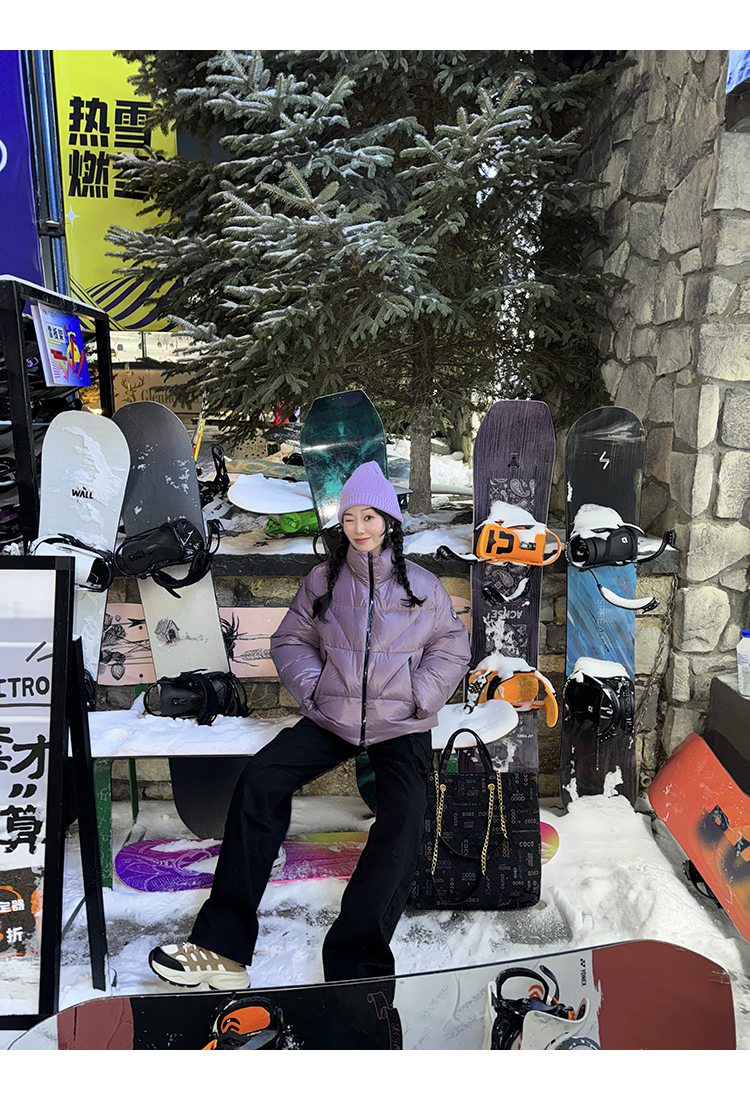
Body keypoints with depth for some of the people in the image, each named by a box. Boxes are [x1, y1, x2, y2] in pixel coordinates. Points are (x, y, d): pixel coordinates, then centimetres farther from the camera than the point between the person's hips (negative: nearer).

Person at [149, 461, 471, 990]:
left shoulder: (423, 585, 8)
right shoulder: (323, 580, 12)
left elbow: (453, 648, 11)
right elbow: (290, 641, 16)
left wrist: (416, 696, -3)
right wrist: (313, 685, -2)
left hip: (401, 727, -1)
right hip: (330, 718, 2)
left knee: (404, 817, -28)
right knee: (259, 779, -20)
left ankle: (356, 962, -20)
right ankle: (223, 949, -16)